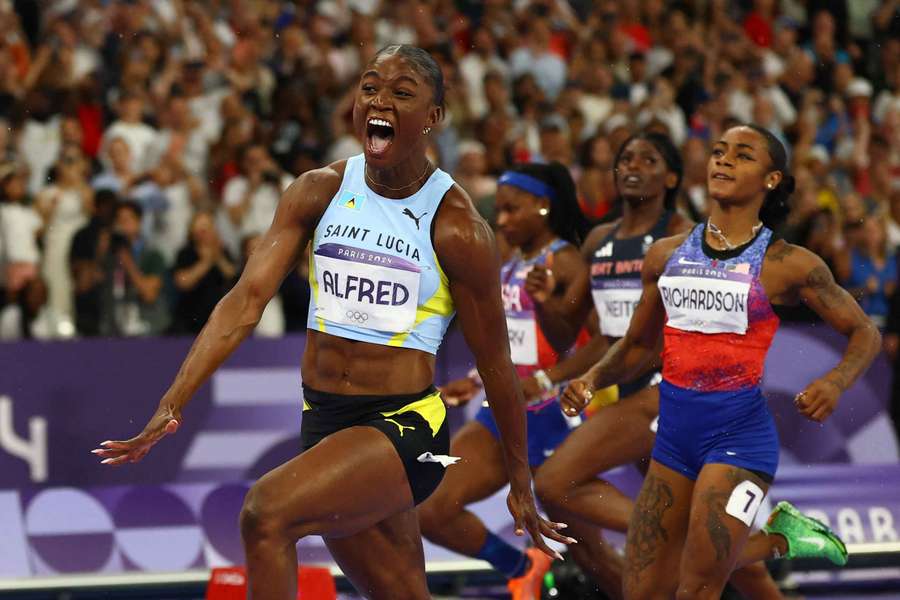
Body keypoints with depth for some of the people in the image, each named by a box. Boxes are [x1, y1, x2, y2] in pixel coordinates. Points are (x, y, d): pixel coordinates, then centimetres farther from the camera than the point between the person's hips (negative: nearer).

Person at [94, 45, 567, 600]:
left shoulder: (457, 228, -10)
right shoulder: (319, 192, 2)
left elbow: (495, 362, -2)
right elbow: (249, 298, -7)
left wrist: (521, 482, 5)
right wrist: (173, 405, -18)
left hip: (406, 427, -6)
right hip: (324, 423, 6)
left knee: (267, 511, -29)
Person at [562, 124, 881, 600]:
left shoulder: (787, 265, -5)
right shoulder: (666, 254, 7)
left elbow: (865, 334, 3)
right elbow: (638, 345, 18)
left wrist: (835, 382, -17)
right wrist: (591, 379, -1)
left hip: (740, 432, -6)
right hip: (675, 432, 6)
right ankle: (777, 538, 26)